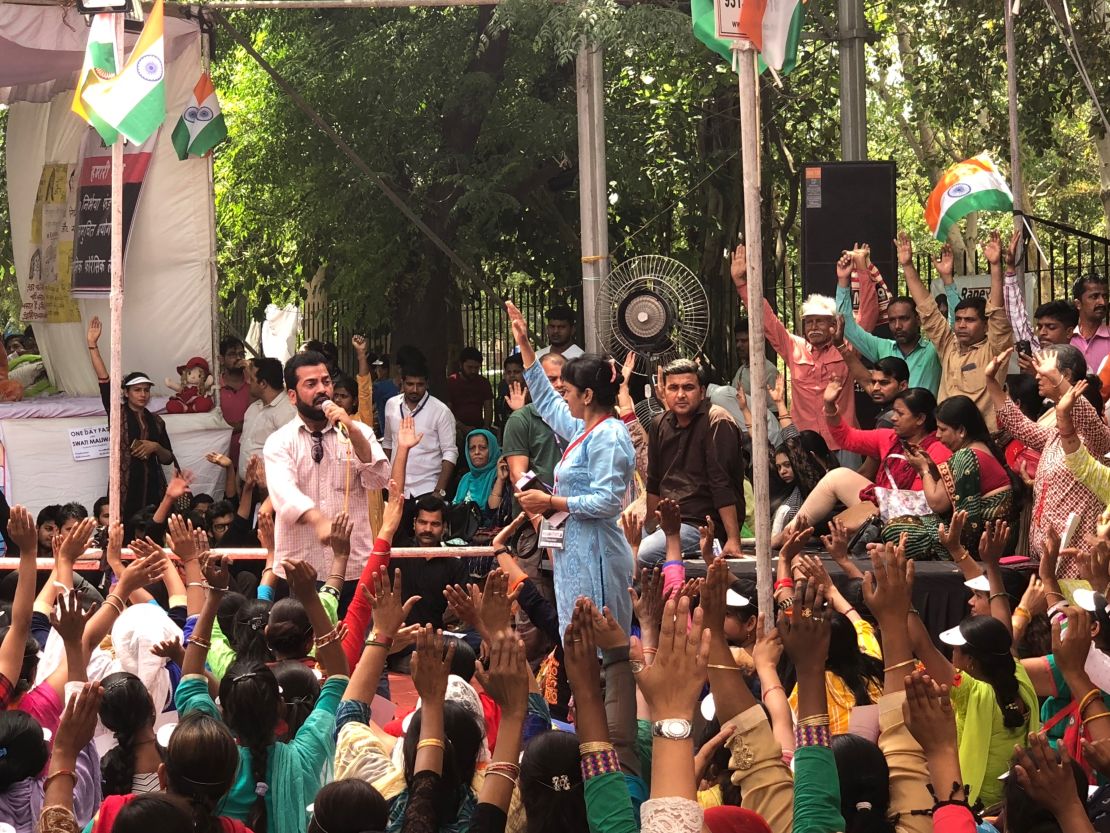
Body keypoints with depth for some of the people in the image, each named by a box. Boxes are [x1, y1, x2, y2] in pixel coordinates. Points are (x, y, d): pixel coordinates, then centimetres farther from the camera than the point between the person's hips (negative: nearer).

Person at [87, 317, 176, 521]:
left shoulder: (156, 421, 12)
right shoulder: (118, 413, 3)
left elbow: (168, 458, 15)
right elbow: (104, 381, -8)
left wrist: (155, 447, -7)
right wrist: (93, 345, -15)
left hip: (152, 485, 3)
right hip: (125, 486, -3)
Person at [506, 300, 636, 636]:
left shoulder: (608, 437, -14)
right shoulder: (585, 430, 15)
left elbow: (607, 502, -22)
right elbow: (546, 400, 31)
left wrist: (551, 502, -14)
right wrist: (524, 345, 32)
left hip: (594, 554, -10)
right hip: (576, 550, 10)